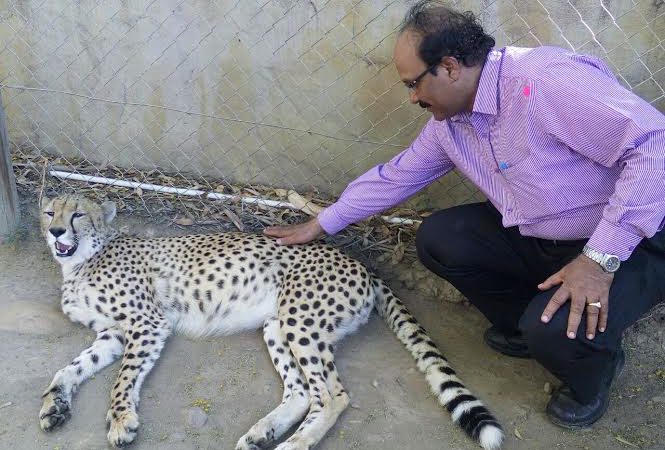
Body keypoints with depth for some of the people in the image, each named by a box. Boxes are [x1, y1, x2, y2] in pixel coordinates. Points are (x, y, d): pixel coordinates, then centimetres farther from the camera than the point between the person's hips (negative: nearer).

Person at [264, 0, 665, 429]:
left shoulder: (547, 81, -27)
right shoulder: (450, 122, 1)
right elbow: (395, 176, 14)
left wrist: (600, 258, -32)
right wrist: (321, 225, 18)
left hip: (631, 243, -7)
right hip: (535, 236, 8)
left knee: (559, 328, -32)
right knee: (436, 238, -2)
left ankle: (593, 371, 6)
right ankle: (526, 327, 14)